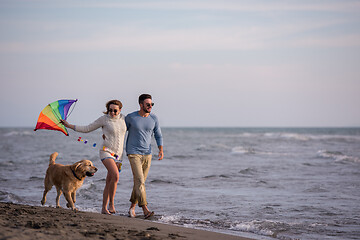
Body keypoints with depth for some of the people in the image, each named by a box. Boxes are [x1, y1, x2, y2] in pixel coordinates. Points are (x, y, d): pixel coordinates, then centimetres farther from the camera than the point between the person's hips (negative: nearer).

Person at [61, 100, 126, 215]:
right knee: (115, 176, -25)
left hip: (118, 155, 4)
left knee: (109, 182, 6)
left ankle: (104, 208, 15)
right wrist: (69, 126, 2)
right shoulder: (104, 119, -3)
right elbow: (87, 129, 4)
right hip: (106, 151, -4)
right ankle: (111, 204, -16)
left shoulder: (123, 118, 8)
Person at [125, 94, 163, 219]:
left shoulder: (153, 119, 4)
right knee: (139, 181, -15)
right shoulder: (130, 117, -6)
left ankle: (132, 207, 23)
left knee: (140, 182, 8)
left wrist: (161, 150, -5)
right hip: (133, 154, -4)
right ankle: (145, 209, -20)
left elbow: (158, 136, 9)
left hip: (147, 154, 4)